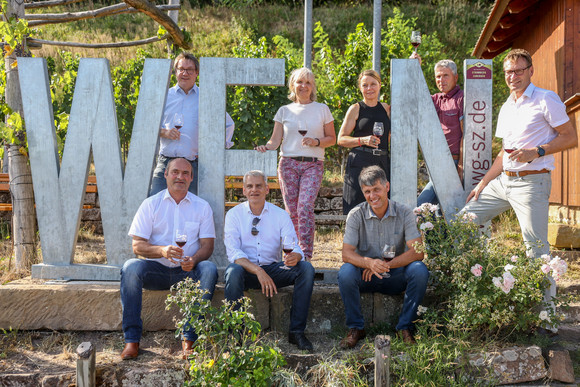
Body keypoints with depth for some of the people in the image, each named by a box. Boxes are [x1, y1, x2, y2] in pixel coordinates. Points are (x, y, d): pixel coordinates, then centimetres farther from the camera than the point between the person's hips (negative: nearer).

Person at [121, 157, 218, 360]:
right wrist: (162, 250, -23)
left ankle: (189, 338, -26)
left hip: (187, 271, 0)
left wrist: (194, 260, -22)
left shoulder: (202, 206, 8)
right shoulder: (151, 204, 5)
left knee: (209, 268, -30)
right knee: (131, 267, -30)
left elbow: (207, 245, 1)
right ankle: (131, 339, -25)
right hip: (156, 270, 0)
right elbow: (137, 245, -2)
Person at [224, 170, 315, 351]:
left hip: (273, 270, 2)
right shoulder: (234, 214, -1)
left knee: (306, 268, -22)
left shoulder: (280, 214, 5)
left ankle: (296, 331, -17)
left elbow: (294, 247, -4)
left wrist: (295, 256, -31)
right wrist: (258, 271, -28)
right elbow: (233, 253, -12)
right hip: (246, 271, -2)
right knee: (233, 270, -36)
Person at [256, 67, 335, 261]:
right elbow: (275, 141, 7)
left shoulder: (322, 109, 11)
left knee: (305, 206, -19)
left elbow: (332, 138, 12)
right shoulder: (284, 111, 12)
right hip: (288, 163, 2)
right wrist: (266, 147, -14)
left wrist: (316, 142, -8)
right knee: (291, 210, 0)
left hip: (313, 165, -2)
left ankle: (306, 255, -17)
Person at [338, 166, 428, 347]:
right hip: (366, 276, 0)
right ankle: (356, 328, -10)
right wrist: (369, 263, -36)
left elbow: (417, 252, -16)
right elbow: (346, 254, -15)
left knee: (420, 270, -28)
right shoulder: (356, 215, -8)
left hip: (396, 276, 0)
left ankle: (405, 327, -10)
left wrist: (386, 265, -27)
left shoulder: (404, 213, -8)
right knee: (345, 272, -30)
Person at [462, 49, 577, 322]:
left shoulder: (546, 100, -5)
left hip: (531, 182, -8)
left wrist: (536, 152, -19)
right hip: (503, 181, 8)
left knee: (536, 246, -9)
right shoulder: (506, 108, 18)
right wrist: (483, 183, 17)